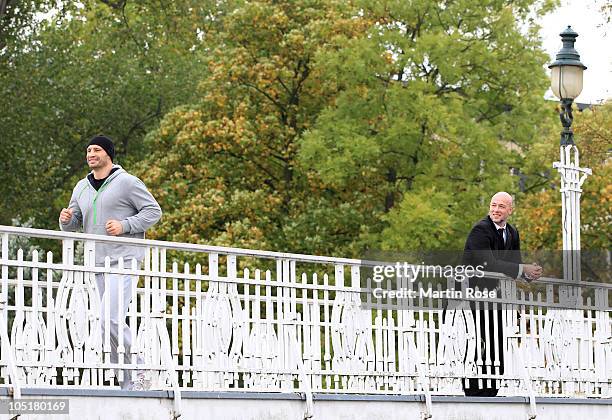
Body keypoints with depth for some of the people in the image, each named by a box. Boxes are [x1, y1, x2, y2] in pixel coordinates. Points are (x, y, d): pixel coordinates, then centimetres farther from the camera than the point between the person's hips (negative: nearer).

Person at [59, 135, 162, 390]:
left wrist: (124, 226, -15)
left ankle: (138, 369, -5)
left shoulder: (127, 182, -4)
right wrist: (66, 219, -4)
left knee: (110, 320, -20)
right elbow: (73, 225, 20)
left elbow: (153, 211, -4)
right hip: (98, 264, 7)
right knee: (113, 322, 7)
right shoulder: (81, 187, 15)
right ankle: (128, 381, 13)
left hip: (123, 261, -7)